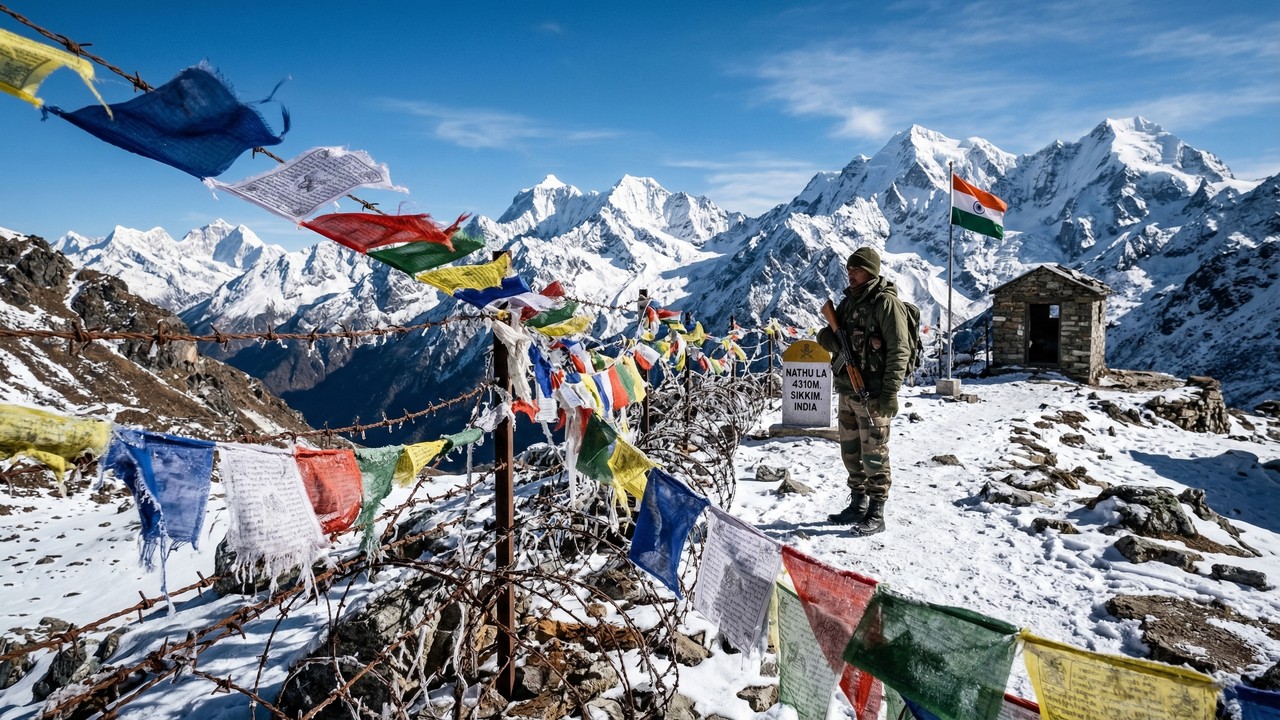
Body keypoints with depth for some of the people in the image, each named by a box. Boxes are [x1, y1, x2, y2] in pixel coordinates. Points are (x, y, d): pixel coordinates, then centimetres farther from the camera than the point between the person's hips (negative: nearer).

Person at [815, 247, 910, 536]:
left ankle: (876, 514, 8)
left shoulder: (886, 303, -10)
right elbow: (826, 335, 22)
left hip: (872, 394, -8)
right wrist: (829, 338, -4)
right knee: (850, 452, 15)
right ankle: (858, 505, 28)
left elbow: (899, 350, -15)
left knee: (873, 454, -2)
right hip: (847, 391, 8)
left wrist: (891, 392, -20)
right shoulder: (848, 301, 16)